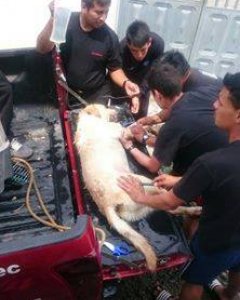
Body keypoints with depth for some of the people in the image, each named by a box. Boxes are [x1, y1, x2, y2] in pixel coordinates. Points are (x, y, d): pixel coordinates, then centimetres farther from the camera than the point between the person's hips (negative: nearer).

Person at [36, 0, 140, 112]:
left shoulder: (110, 36, -13)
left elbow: (114, 68, -2)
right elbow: (42, 49, -22)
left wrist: (125, 83, -22)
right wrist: (53, 18, -34)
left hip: (96, 95, 0)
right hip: (66, 93, 1)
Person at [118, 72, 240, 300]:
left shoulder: (211, 163, -40)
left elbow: (169, 203, -26)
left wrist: (140, 197, -7)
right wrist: (179, 181, -1)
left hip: (216, 243, -6)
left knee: (194, 281, 25)